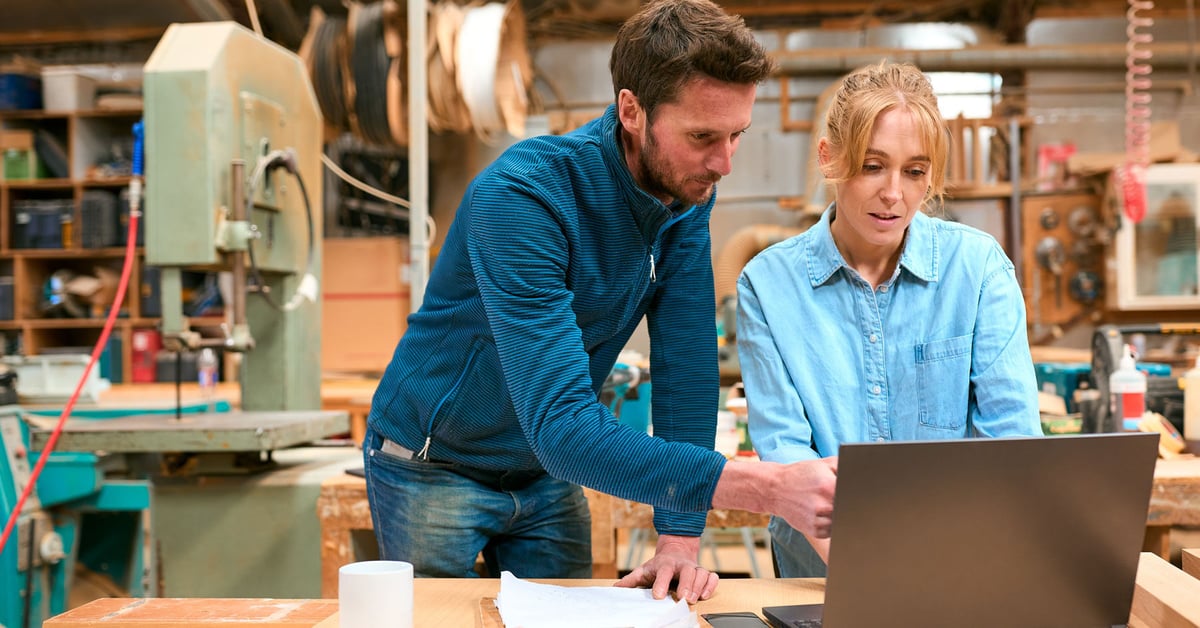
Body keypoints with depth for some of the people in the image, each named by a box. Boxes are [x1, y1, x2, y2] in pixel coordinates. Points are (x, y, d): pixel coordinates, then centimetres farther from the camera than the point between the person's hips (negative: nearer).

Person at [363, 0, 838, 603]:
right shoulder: (520, 194, -33)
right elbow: (562, 426, -39)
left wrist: (680, 533, -18)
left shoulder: (688, 193, -12)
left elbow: (686, 361, -11)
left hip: (547, 474, 5)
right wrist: (767, 488, -47)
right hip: (433, 465, -5)